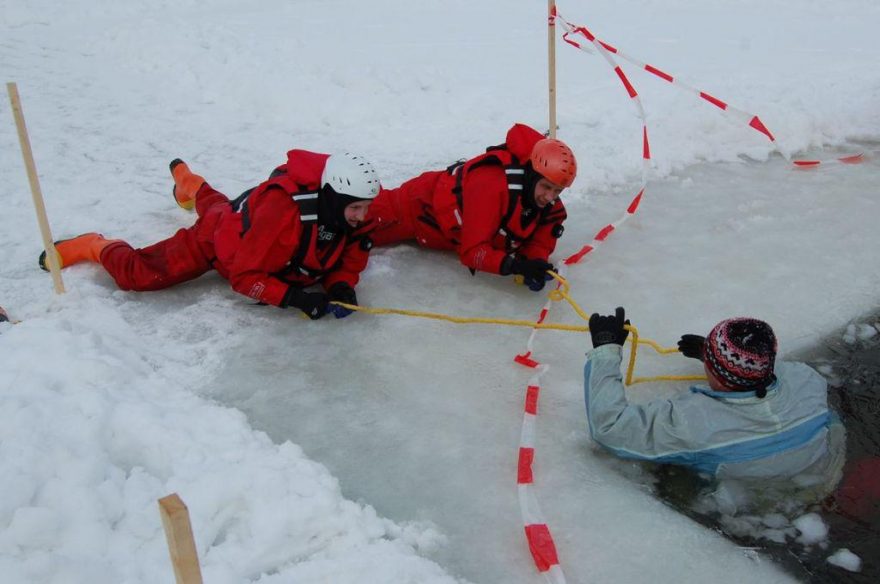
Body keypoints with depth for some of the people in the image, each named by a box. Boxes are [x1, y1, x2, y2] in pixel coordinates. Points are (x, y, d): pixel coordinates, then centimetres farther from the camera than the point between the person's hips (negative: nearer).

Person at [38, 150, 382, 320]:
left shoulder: (352, 215, -26)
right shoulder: (283, 211, -46)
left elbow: (349, 262, -13)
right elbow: (244, 276, -40)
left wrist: (342, 287, -34)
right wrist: (294, 297, -49)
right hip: (218, 236, -7)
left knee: (217, 205, 40)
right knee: (138, 274, -10)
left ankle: (189, 184, 72)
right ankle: (94, 247, 21)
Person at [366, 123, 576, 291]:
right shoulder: (492, 186, -43)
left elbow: (541, 239, -12)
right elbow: (471, 251, -42)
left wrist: (536, 261, -34)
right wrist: (514, 265, -53)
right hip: (421, 205, -6)